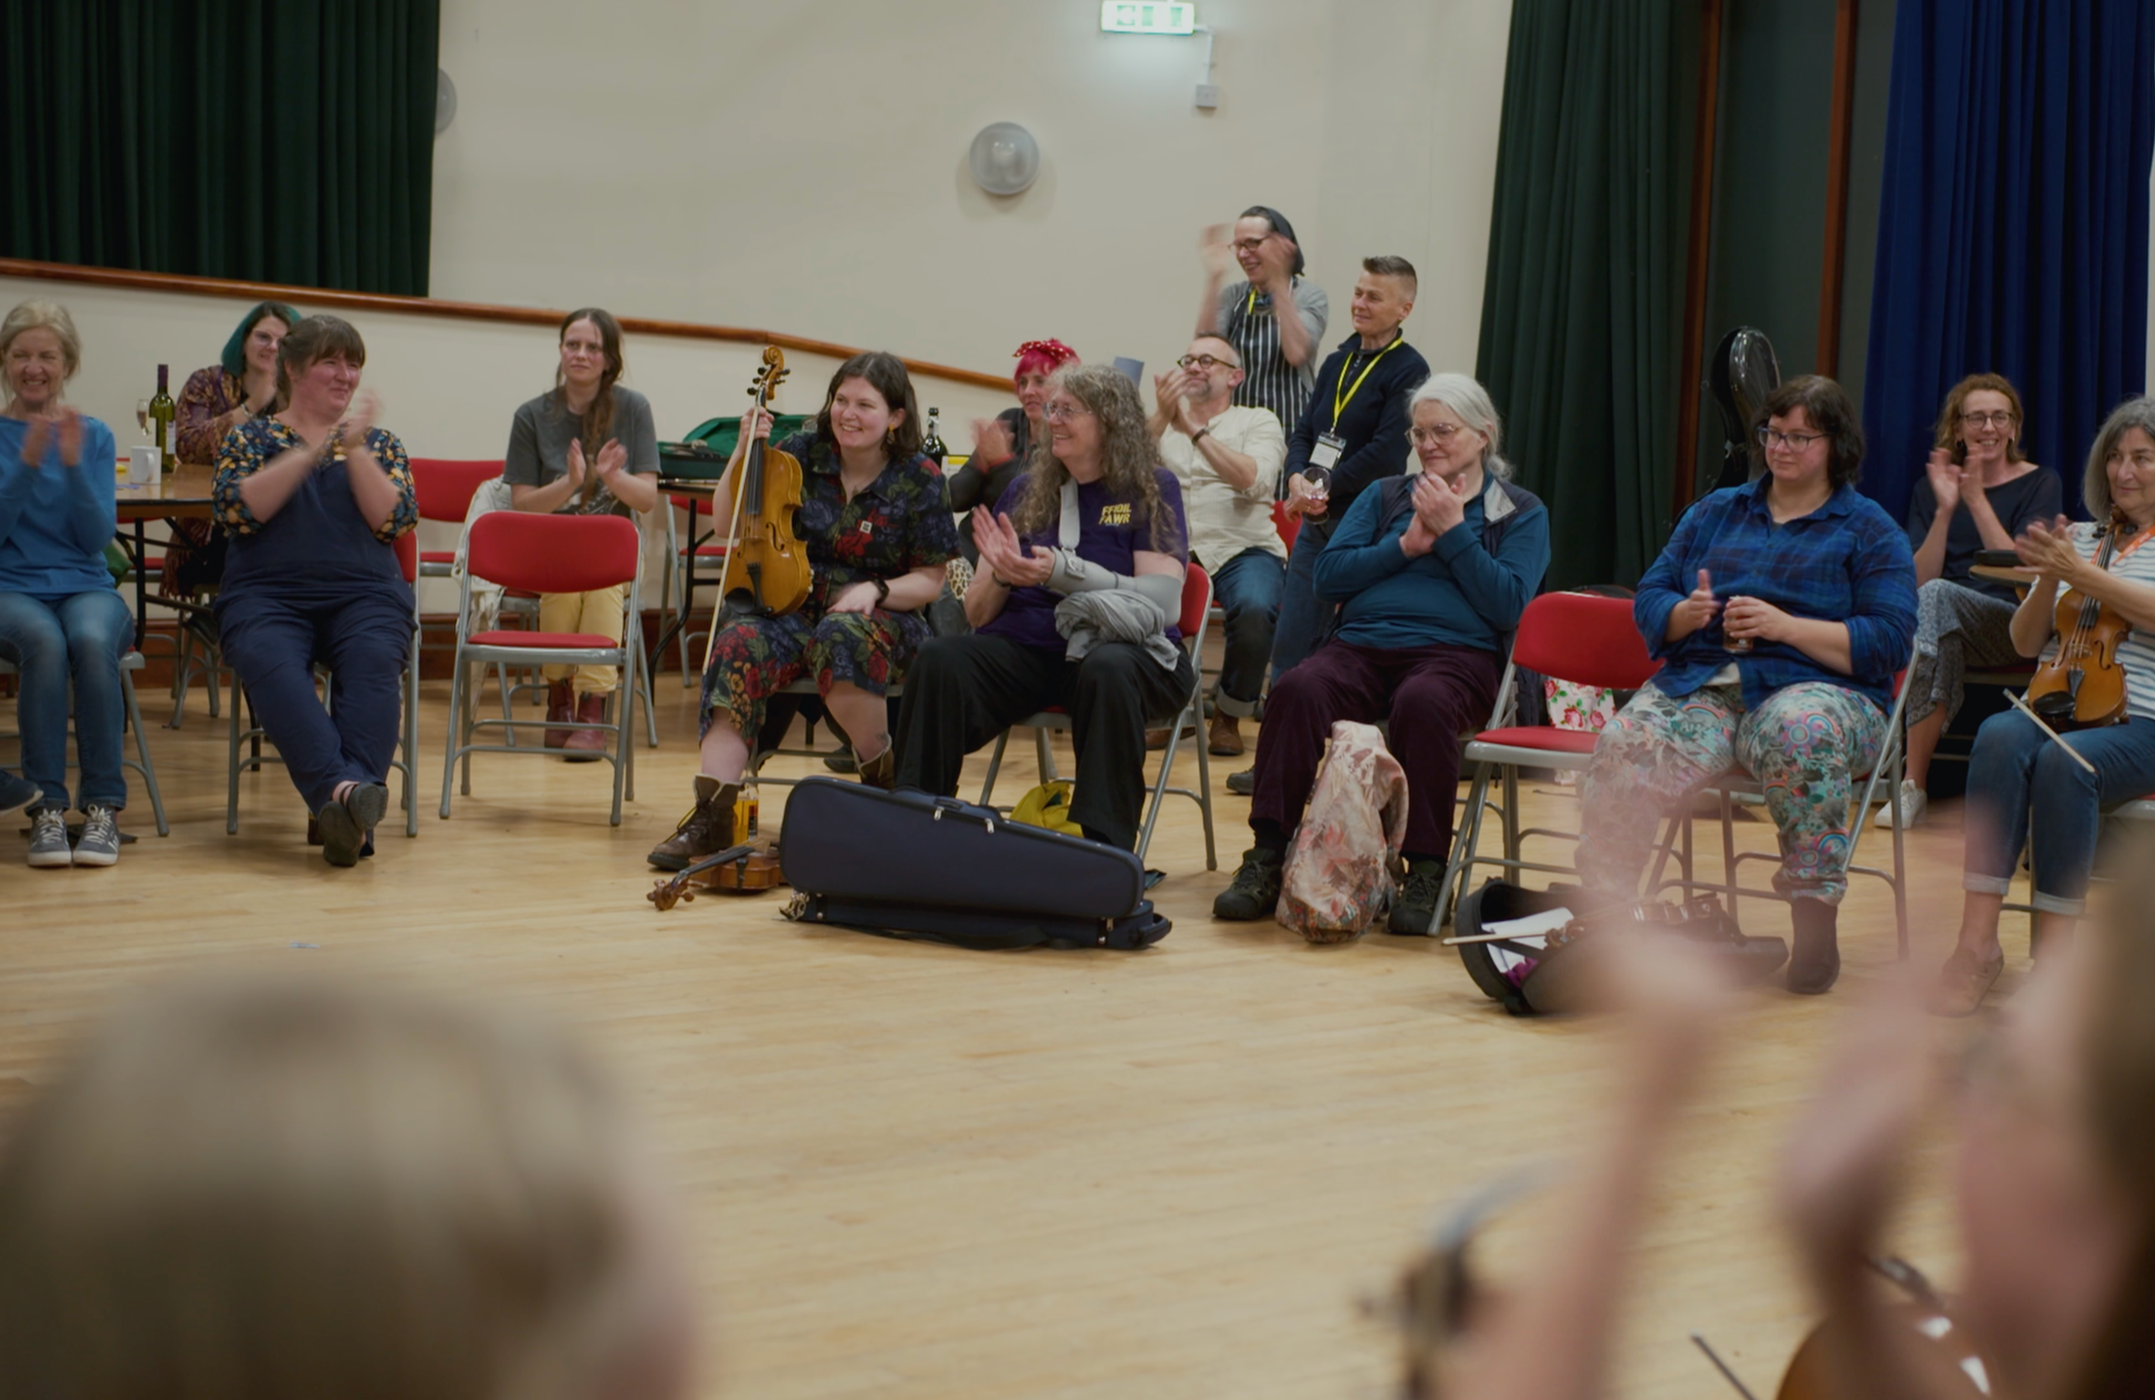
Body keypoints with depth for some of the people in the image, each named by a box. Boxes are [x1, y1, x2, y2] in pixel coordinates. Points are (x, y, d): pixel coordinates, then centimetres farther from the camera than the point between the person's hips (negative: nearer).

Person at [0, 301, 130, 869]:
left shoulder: (94, 435, 9)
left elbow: (97, 536, 0)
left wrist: (73, 463, -13)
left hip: (87, 587, 1)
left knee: (92, 642, -35)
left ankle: (104, 807, -28)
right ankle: (46, 808, -32)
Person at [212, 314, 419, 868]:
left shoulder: (378, 443, 20)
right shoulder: (251, 437, 16)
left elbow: (395, 521, 4)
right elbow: (239, 509, -3)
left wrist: (356, 449, -4)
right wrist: (310, 451, -7)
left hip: (364, 594, 1)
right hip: (267, 595, -1)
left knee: (374, 661, -34)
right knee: (272, 663, -36)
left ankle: (354, 802, -49)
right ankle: (342, 787, -53)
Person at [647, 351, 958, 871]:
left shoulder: (918, 480, -1)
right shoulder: (801, 455, 5)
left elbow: (929, 580, 3)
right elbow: (726, 527, 8)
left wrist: (875, 589, -16)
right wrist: (743, 453, -5)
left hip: (884, 619, -3)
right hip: (796, 610, 3)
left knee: (842, 636, -40)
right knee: (740, 647, -31)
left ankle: (884, 779, -17)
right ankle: (711, 814, -37)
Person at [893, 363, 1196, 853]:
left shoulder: (1151, 488, 4)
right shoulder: (1026, 493, 16)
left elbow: (1162, 600, -10)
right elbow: (977, 613, 15)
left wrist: (1061, 571, -20)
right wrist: (1001, 575, -9)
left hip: (1117, 647, -3)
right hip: (1024, 651, 3)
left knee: (1108, 672, -39)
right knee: (940, 660, -26)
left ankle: (1104, 847, -37)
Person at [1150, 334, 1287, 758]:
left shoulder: (1258, 422, 12)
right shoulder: (1159, 422, 20)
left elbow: (1253, 480, -10)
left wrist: (1194, 430, -15)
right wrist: (1160, 418, -16)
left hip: (1242, 550, -2)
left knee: (1255, 609, -35)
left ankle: (1229, 716, -7)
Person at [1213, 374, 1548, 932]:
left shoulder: (1521, 512, 14)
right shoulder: (1384, 498, 24)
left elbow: (1508, 605, -1)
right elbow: (1327, 576, 12)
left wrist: (1453, 533, -3)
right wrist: (1405, 546, 1)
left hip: (1455, 652, -3)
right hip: (1360, 645, 3)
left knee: (1422, 703, -39)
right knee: (1296, 690, -31)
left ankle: (1427, 871, -30)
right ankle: (1268, 858, -30)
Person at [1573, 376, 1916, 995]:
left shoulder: (1870, 530, 8)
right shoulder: (1716, 512, 22)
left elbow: (1888, 641, -4)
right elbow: (1649, 600, 17)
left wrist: (1786, 626, -14)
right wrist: (1686, 614, -6)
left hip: (1812, 689, -3)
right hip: (1699, 684, 3)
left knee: (1799, 733, -41)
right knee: (1623, 748, -29)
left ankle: (1816, 920, -32)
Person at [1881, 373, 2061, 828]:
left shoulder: (2040, 485, 4)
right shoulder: (1930, 488, 12)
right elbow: (1919, 579, 0)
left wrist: (1978, 501, -15)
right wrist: (1945, 510, -12)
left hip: (2015, 630, -2)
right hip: (1947, 628, 2)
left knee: (1936, 597, -33)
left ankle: (1913, 784, -34)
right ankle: (1916, 782, -35)